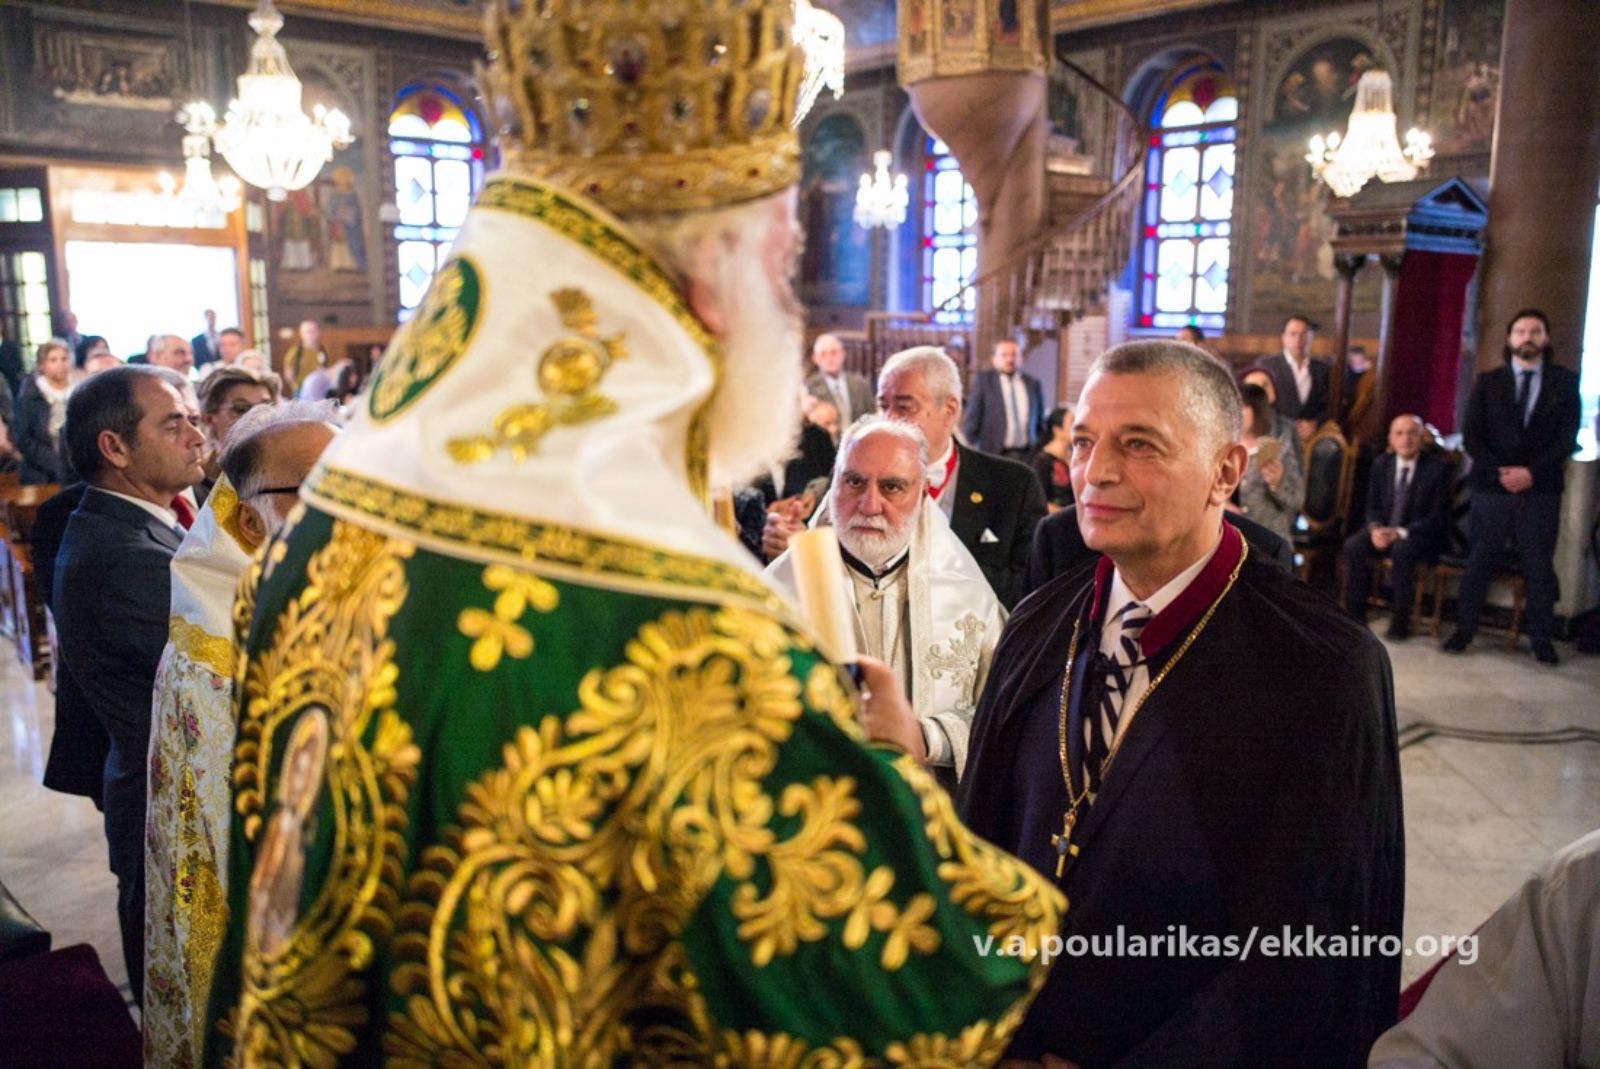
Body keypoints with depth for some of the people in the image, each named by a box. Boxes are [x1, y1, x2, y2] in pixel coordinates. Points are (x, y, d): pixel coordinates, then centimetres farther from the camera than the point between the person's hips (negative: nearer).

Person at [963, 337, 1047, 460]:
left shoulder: (1032, 383, 11)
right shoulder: (983, 380, 3)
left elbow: (1040, 422, 16)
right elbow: (972, 418, 0)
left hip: (1027, 455, 3)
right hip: (993, 454, -3)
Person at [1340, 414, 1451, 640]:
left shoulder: (1438, 467, -7)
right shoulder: (1381, 464, 6)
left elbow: (1438, 517, -10)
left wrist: (1401, 533, -23)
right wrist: (1375, 528, -13)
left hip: (1419, 535, -4)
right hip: (1383, 529, 4)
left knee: (1401, 551, -36)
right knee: (1352, 546, -24)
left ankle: (1399, 623, -24)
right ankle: (1355, 618, -14)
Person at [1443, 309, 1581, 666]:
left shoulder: (1565, 382, 6)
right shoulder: (1488, 382, 8)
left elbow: (1568, 436, -1)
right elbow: (1472, 435, 3)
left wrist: (1531, 472, -13)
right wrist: (1498, 472, -11)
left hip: (1540, 489, 0)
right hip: (1491, 487, 1)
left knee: (1539, 565, 4)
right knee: (1479, 560, 4)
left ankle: (1542, 638, 12)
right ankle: (1464, 629, 11)